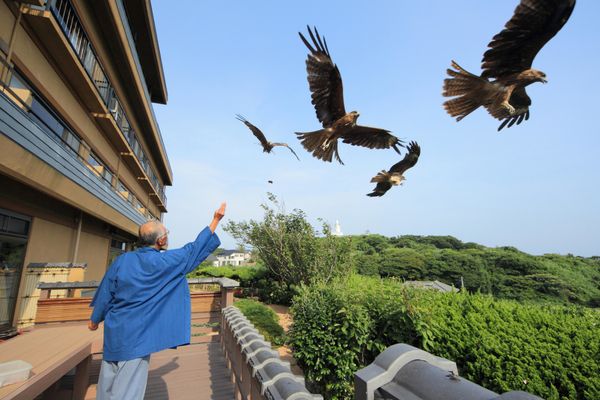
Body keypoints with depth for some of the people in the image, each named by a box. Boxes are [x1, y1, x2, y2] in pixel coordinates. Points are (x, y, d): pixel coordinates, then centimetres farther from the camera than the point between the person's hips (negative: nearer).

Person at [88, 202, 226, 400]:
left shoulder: (122, 260, -5)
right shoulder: (165, 261, -17)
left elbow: (105, 293, 4)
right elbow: (195, 248, -9)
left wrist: (95, 319, 22)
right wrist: (216, 219, -1)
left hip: (114, 330, 6)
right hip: (138, 334, -5)